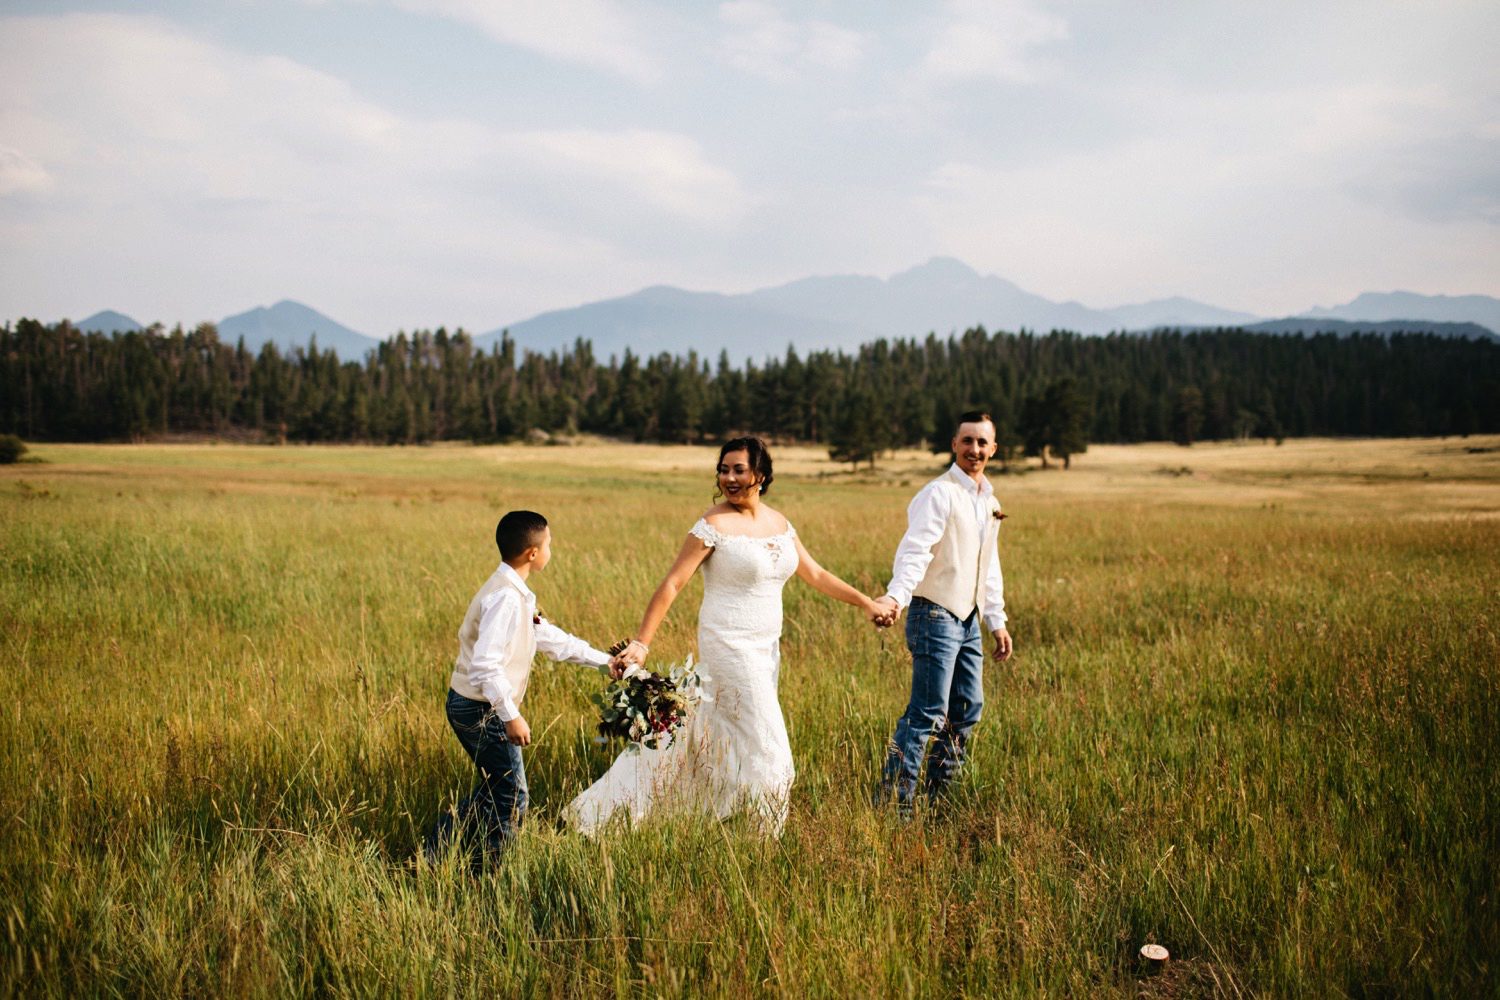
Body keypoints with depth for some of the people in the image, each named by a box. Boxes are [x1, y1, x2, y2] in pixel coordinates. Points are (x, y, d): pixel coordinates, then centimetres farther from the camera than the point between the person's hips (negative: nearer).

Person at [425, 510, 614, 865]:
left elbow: (550, 638, 21)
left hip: (474, 706, 10)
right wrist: (511, 716, -25)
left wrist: (604, 661, 24)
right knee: (511, 800, 0)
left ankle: (438, 853, 27)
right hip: (481, 710, -10)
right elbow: (485, 665, -30)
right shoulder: (506, 598, -23)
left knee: (495, 792, 20)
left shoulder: (518, 594, 9)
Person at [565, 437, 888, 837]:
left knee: (713, 744, 12)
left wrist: (865, 602, 9)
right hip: (730, 648, -7)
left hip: (766, 649, 7)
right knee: (767, 751, -5)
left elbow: (815, 574, 15)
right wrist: (641, 643, -18)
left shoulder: (779, 523, 9)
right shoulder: (714, 525, -12)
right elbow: (672, 584, -13)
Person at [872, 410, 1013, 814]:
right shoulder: (940, 494, -13)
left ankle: (937, 797, 25)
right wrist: (896, 596, -41)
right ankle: (894, 802, -4)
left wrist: (997, 620, 23)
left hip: (968, 620, 9)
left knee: (968, 710, 13)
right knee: (927, 715, -10)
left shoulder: (989, 502, 14)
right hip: (936, 616, -9)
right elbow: (915, 550, -25)